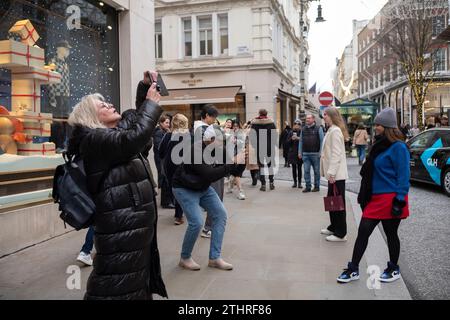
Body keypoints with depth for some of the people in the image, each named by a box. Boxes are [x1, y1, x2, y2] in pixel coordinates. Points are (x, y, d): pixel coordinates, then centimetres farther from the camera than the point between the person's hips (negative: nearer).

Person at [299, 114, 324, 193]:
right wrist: (300, 152, 6)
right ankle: (308, 186, 8)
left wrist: (320, 152, -11)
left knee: (316, 171, 5)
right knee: (306, 171, 1)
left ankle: (317, 186, 15)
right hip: (305, 154, 4)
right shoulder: (303, 129, 11)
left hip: (315, 154, -3)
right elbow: (301, 141, 13)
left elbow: (322, 141, -4)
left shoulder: (318, 128, -1)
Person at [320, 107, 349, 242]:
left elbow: (336, 153, -21)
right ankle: (334, 227, 29)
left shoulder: (335, 131, -14)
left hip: (337, 174, -10)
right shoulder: (331, 130, 16)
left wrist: (331, 172, -24)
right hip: (333, 173, 10)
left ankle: (341, 233, 2)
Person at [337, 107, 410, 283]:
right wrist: (364, 196, 18)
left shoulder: (398, 147, -14)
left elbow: (403, 176, -16)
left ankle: (394, 269, 29)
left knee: (391, 234, 9)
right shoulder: (379, 144, 11)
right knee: (363, 231, 5)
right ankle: (353, 269, 12)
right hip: (375, 198, 8)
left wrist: (399, 201, -19)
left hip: (390, 199, -8)